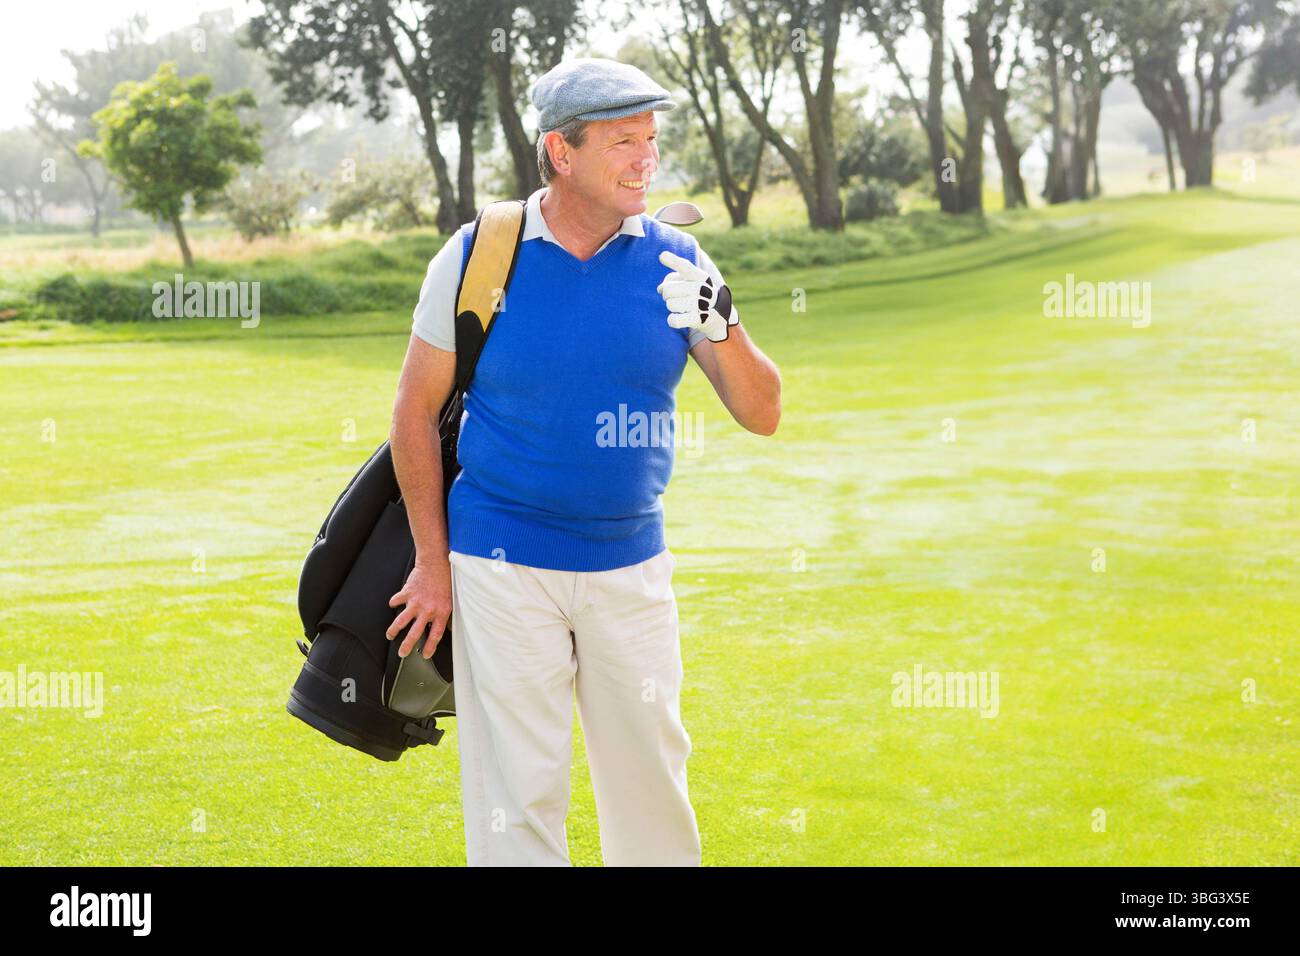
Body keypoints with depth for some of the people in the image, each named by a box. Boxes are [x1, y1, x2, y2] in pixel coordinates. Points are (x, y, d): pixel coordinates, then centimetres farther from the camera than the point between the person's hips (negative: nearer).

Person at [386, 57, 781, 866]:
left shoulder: (677, 264, -1)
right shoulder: (477, 254, -7)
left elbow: (762, 416, -2)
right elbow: (417, 409, 2)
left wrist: (724, 328, -22)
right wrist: (433, 562, 2)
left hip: (633, 566, 2)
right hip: (503, 565, -2)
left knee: (653, 784, 9)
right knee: (517, 794, 1)